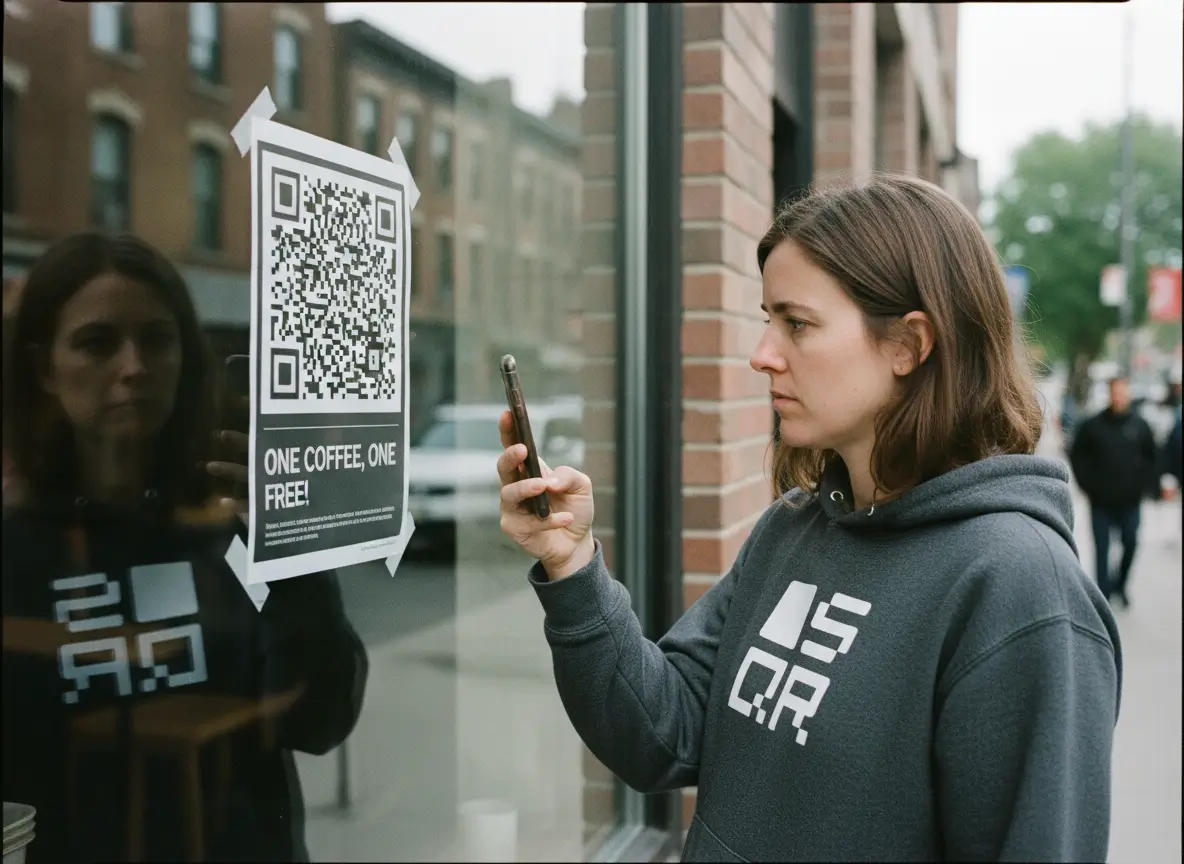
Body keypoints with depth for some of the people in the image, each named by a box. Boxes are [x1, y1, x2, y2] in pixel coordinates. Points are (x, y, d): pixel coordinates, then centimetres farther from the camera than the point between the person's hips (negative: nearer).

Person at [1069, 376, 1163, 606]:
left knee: (1130, 544, 7)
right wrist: (1087, 484, -5)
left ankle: (1120, 584, 29)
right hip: (1101, 501, -1)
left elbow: (1152, 458, 8)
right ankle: (1104, 594, 8)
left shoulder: (1140, 425, 1)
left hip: (1130, 501, 1)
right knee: (1102, 549, 2)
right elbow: (1077, 456, 3)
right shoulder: (1093, 425, -3)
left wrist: (1147, 486, 2)